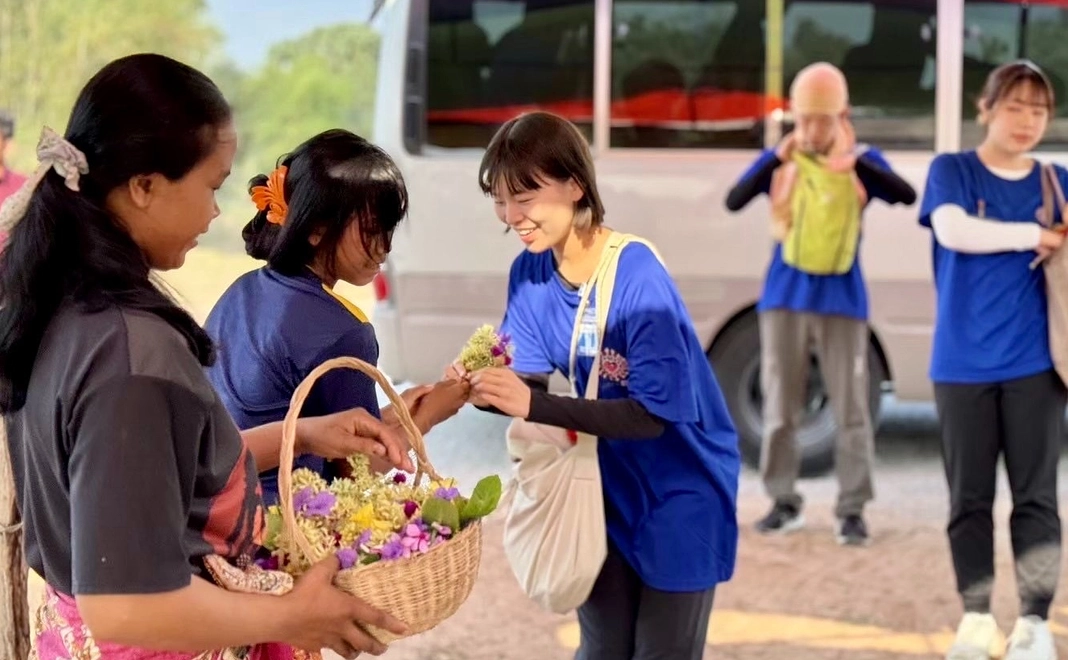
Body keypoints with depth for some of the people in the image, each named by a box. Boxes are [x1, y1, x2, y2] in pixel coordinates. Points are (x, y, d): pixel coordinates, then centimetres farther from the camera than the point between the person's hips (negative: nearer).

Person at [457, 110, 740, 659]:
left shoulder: (637, 276, -28)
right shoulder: (529, 272, -8)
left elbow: (654, 414, -31)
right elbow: (529, 376, -5)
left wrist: (533, 406, -39)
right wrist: (487, 388, -28)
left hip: (679, 494, -6)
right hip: (609, 488, 6)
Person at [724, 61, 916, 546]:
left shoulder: (863, 160, -1)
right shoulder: (779, 159, 1)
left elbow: (906, 196, -18)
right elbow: (734, 202, -11)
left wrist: (855, 165, -30)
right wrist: (775, 160, -22)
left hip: (841, 299, -1)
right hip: (784, 296, 1)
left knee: (850, 409, -1)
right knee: (779, 407, 6)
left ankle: (852, 509, 5)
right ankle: (784, 502, 17)